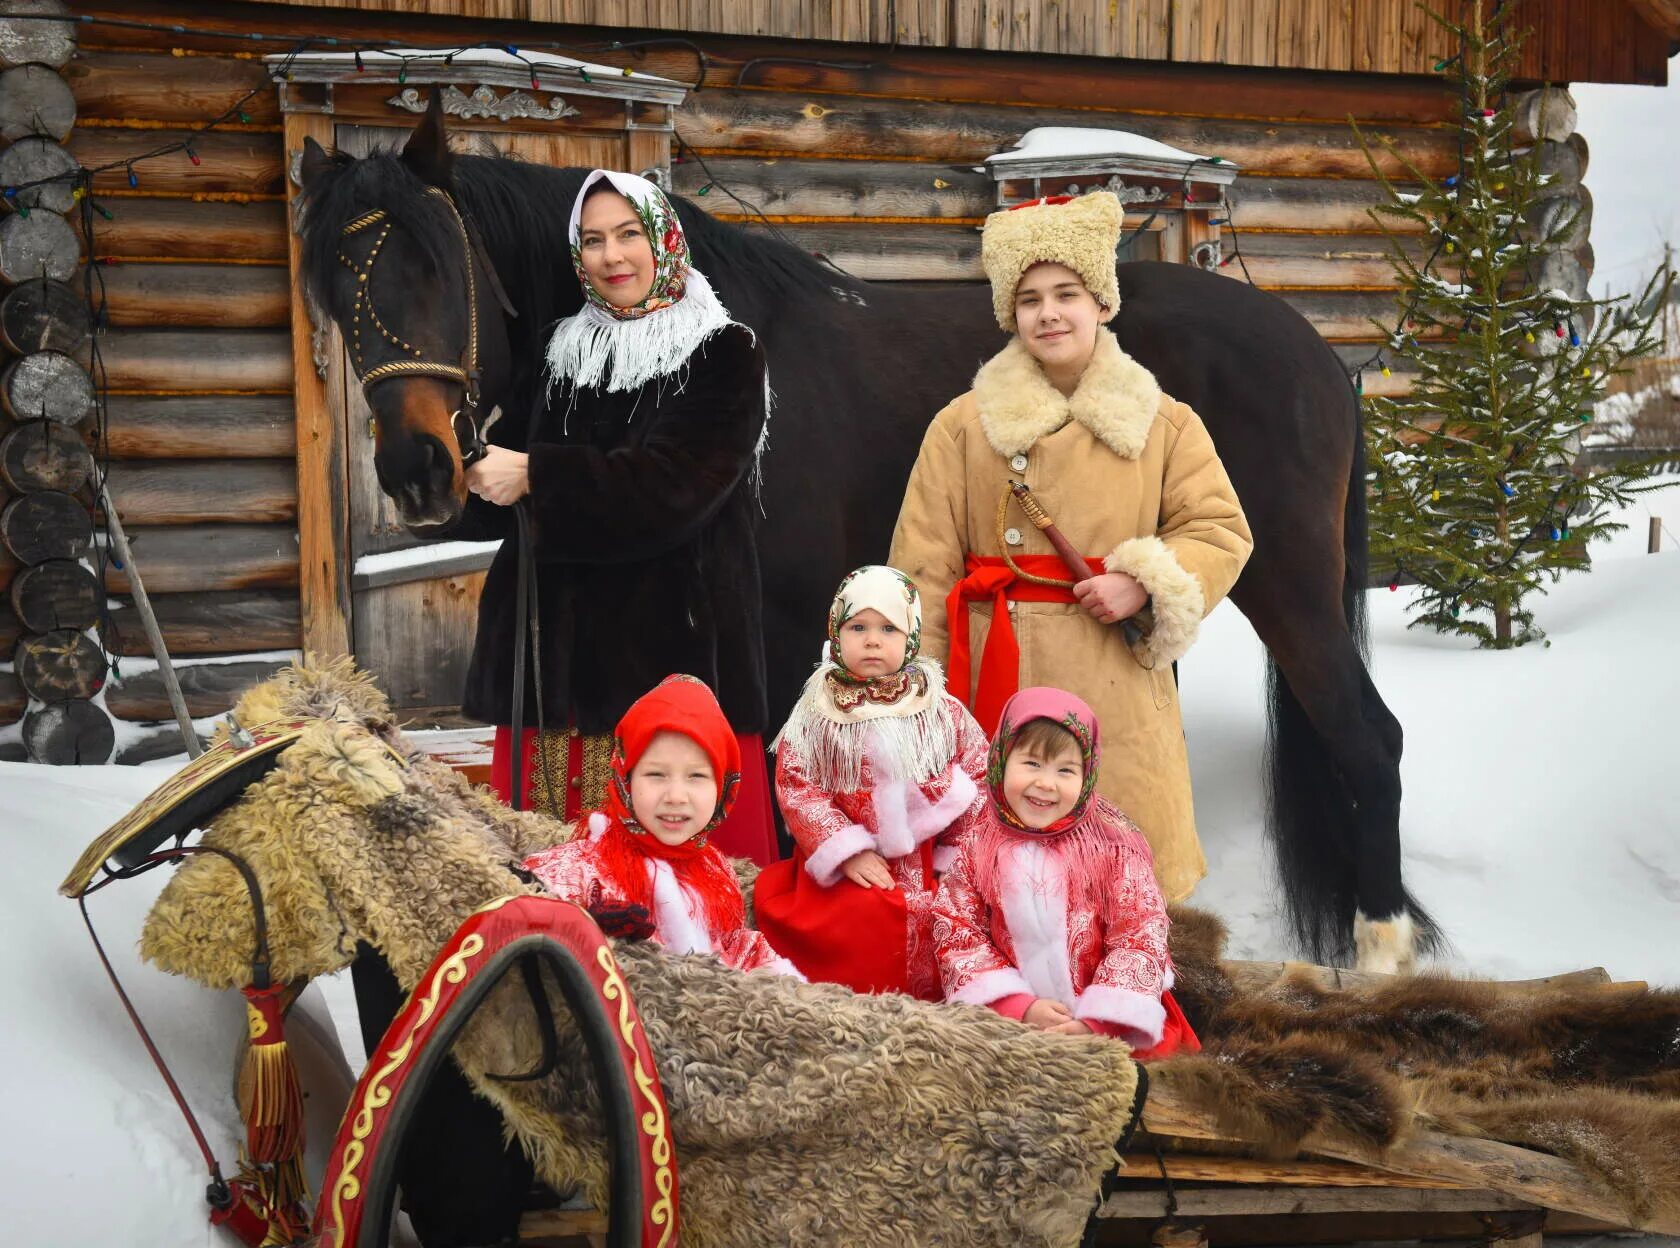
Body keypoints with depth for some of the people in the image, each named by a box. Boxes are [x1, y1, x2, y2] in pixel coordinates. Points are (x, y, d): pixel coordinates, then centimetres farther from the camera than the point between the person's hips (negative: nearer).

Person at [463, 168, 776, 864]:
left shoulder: (723, 356, 0)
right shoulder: (565, 354, 16)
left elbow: (669, 488, -13)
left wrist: (534, 478, -16)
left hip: (674, 639, -4)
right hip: (564, 643, 5)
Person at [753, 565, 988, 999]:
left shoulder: (944, 711, 5)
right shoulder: (816, 715, 1)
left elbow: (979, 778, 6)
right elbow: (796, 788, -5)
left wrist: (957, 856, -2)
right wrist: (848, 852, -14)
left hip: (929, 866, 2)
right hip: (848, 872, -2)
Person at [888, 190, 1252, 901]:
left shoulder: (1162, 423, 8)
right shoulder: (964, 426, 4)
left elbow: (1222, 531, 6)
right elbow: (924, 570, 3)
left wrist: (1144, 585, -12)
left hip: (1118, 683, 1)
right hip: (1001, 682, -1)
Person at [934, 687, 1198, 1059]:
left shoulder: (1113, 846, -5)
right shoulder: (977, 850, 0)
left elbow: (1140, 936, -7)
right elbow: (959, 937, -2)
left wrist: (1097, 1021, -17)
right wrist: (1021, 1008, -15)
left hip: (1107, 1017, -1)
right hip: (1009, 1014, 1)